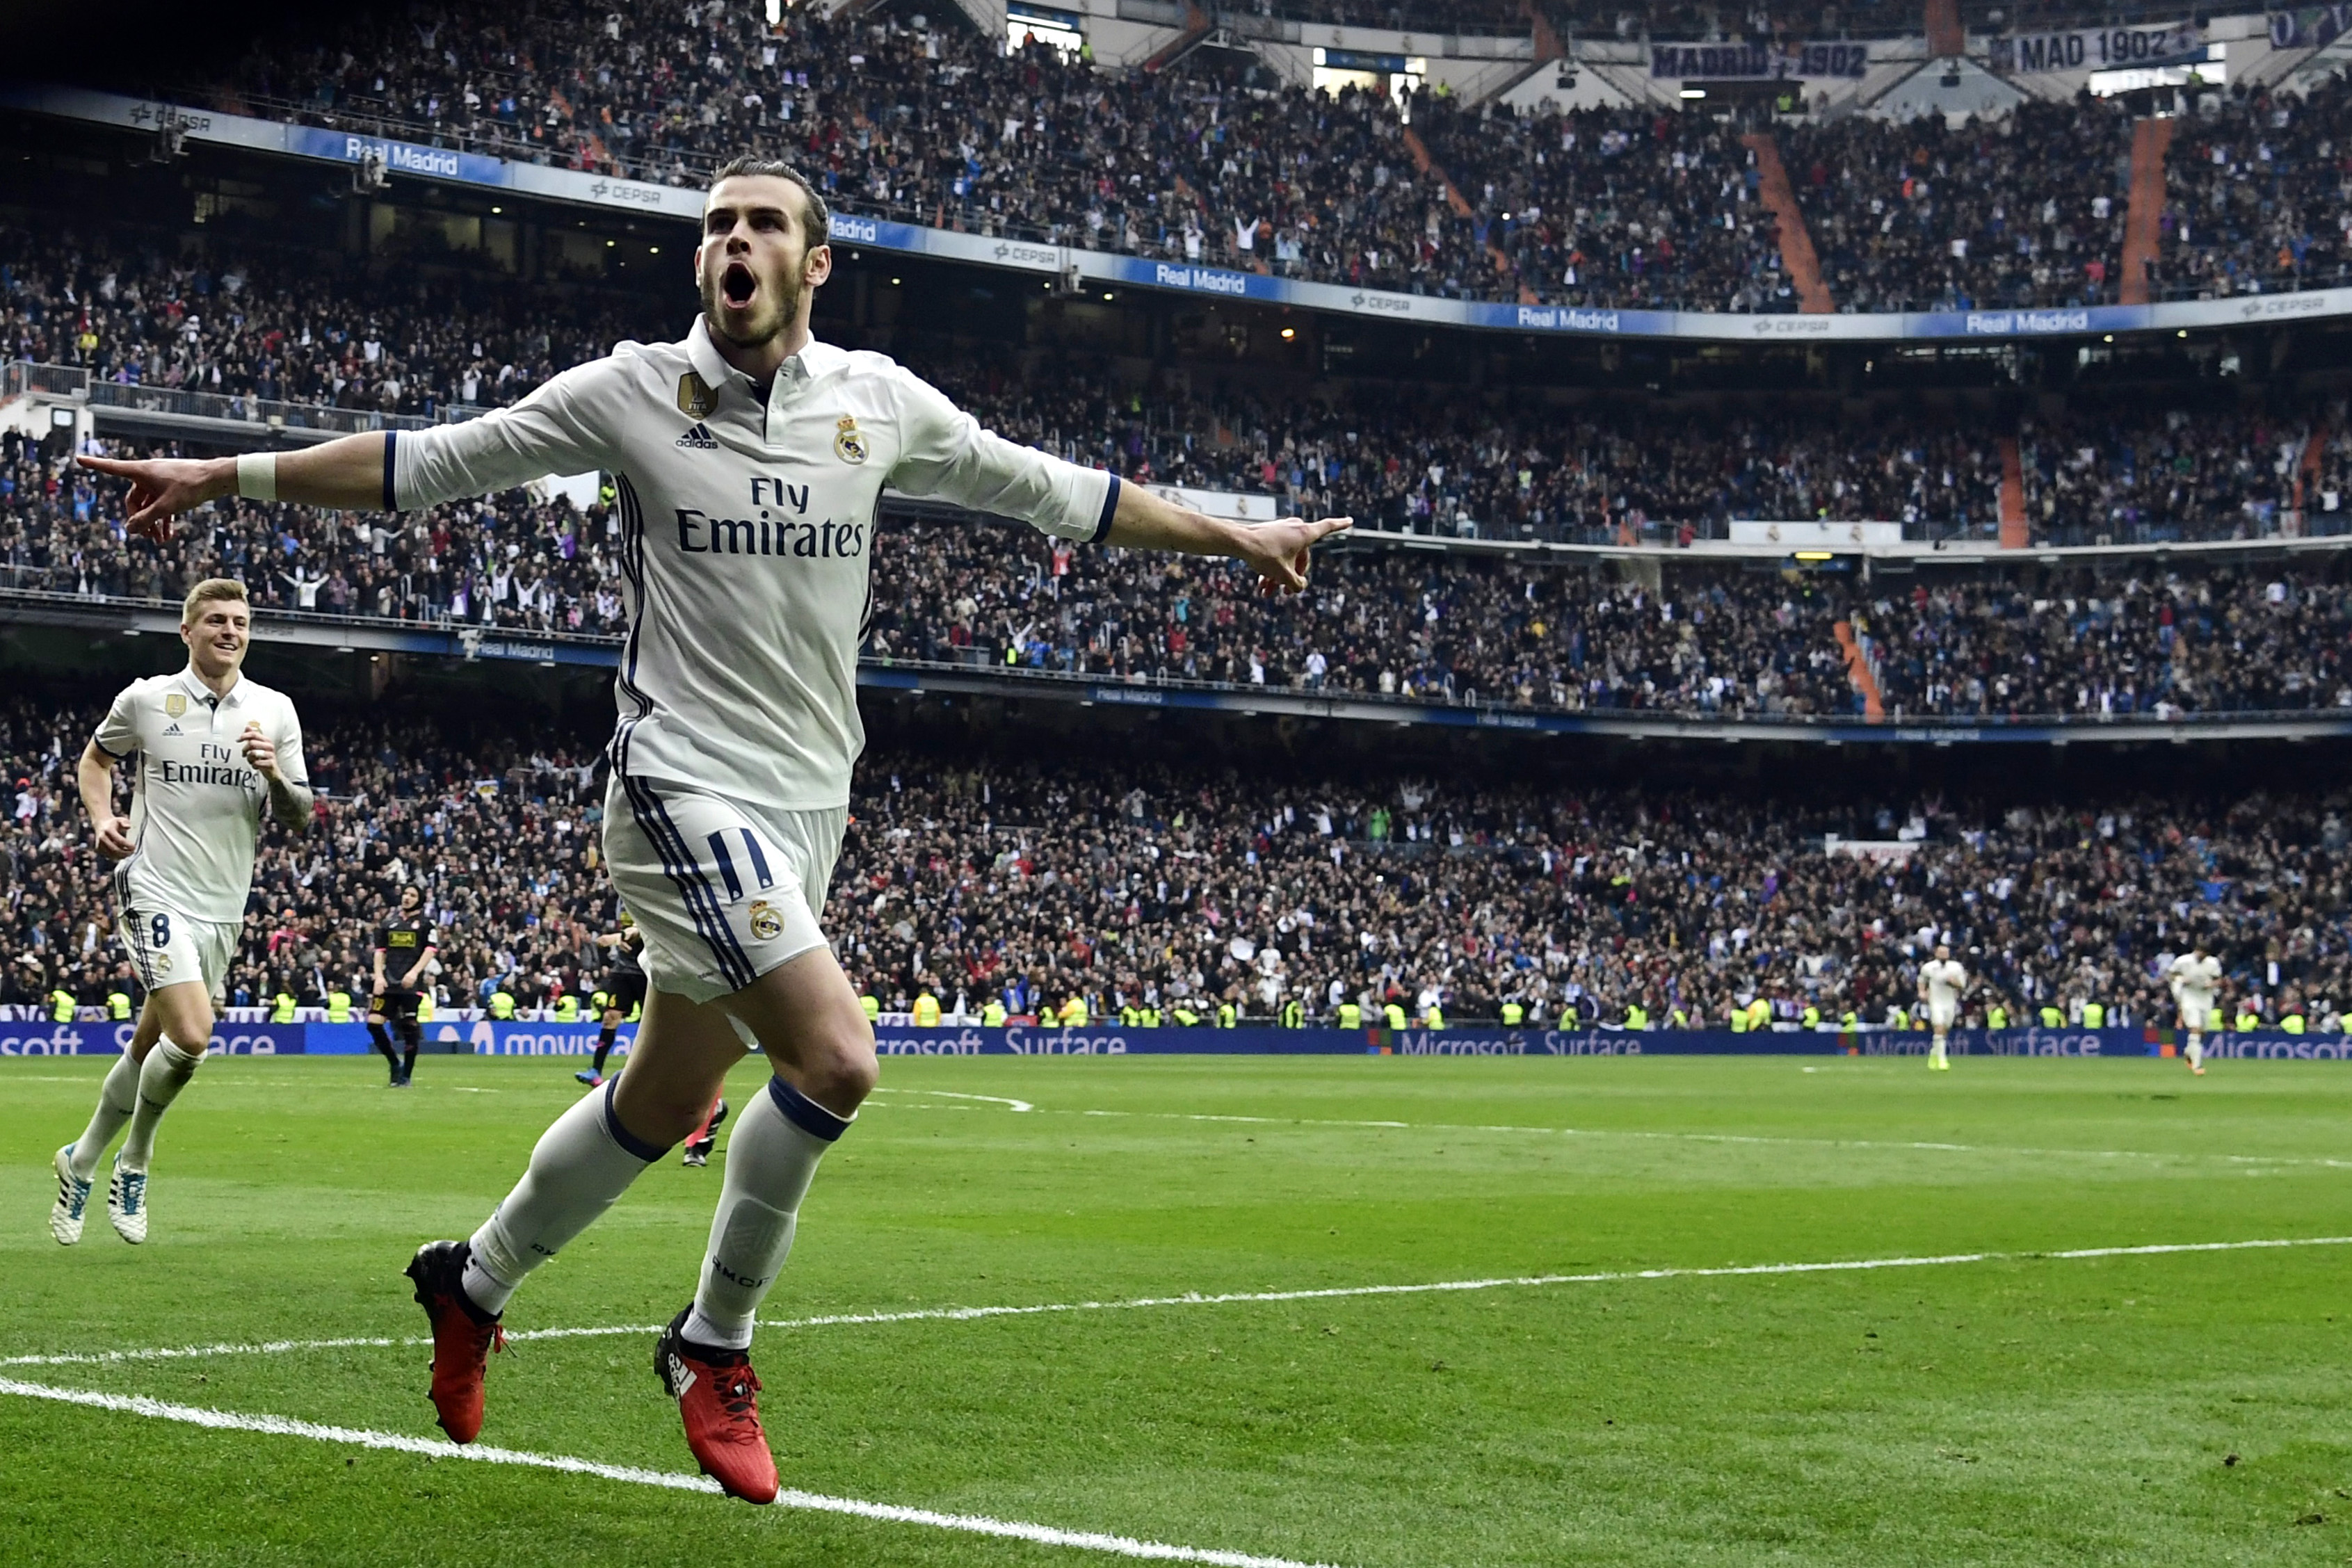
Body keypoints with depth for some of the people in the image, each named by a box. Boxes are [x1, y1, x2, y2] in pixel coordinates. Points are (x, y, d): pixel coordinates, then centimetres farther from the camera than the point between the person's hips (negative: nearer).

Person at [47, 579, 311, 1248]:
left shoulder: (275, 711, 5)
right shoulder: (145, 699, -1)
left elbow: (299, 818, 6)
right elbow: (96, 757, 17)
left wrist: (274, 774, -14)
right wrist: (102, 818, 0)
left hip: (223, 908, 4)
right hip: (155, 891, -4)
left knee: (149, 1050, 10)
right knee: (191, 1036, -21)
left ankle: (82, 1164, 31)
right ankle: (133, 1164, 3)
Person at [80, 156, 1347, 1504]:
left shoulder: (879, 400, 5)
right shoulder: (633, 391, -3)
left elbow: (1050, 490, 16)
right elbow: (431, 462, 4)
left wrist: (1234, 536, 18)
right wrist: (231, 475, 2)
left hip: (807, 799, 5)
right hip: (687, 784, -5)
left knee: (667, 1100, 12)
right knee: (836, 1059, -21)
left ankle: (473, 1284, 37)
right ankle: (715, 1343, 0)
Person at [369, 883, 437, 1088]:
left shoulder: (425, 924, 6)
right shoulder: (389, 923, 16)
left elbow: (430, 951, -3)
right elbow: (380, 951, 15)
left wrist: (414, 972, -16)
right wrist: (379, 976, 0)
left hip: (411, 984, -3)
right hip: (388, 983, 4)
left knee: (410, 1027, -6)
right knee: (373, 1023, -8)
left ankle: (406, 1075, 6)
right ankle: (395, 1063, 10)